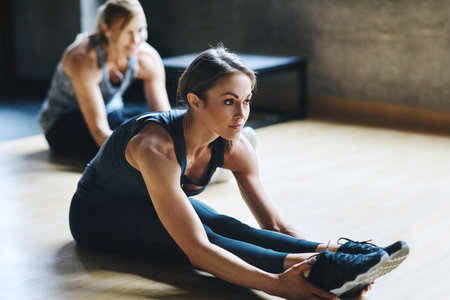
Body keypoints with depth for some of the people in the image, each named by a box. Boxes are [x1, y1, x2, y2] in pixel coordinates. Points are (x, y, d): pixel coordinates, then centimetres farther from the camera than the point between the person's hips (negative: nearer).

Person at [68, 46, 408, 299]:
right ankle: (317, 271, -50)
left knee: (227, 228, -28)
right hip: (97, 216, -6)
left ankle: (334, 256, -41)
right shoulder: (157, 149, -41)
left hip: (159, 204, 6)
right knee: (205, 235, -34)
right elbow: (196, 250, -48)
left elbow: (273, 224, -13)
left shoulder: (235, 148, -19)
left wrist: (324, 251, -32)